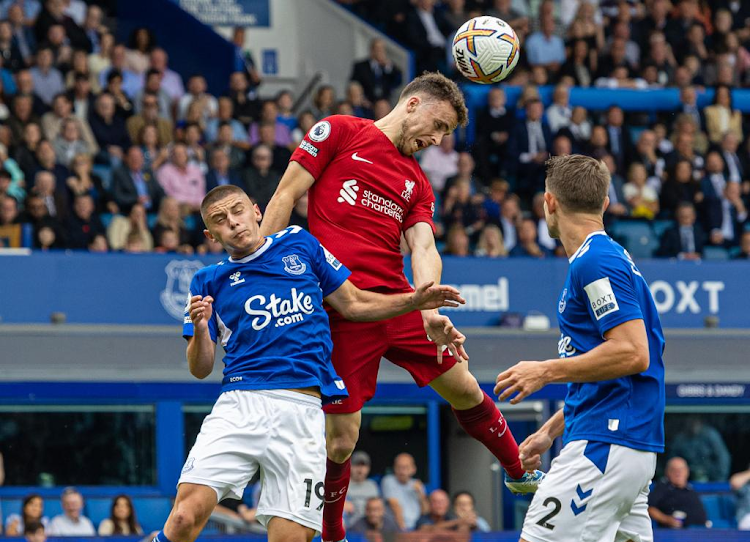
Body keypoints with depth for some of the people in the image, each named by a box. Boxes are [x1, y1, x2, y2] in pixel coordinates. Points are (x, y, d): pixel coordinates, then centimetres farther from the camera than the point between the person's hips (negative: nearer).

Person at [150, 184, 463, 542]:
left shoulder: (300, 245, 16)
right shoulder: (209, 281, 14)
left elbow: (353, 304, 23)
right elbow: (200, 369, 11)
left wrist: (416, 300, 11)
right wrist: (200, 329, -9)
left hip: (301, 409, 1)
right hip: (239, 405, -1)